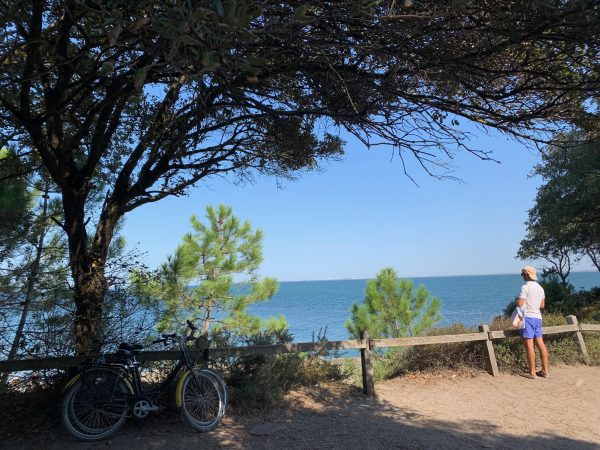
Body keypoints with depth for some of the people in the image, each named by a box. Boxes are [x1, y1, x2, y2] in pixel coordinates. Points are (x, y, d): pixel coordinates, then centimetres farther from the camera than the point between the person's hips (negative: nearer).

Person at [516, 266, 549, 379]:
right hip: (538, 317, 8)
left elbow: (520, 304, -16)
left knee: (529, 345, -5)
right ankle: (545, 370, 15)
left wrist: (517, 300, 4)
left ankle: (532, 372, -3)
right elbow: (542, 305, 18)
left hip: (528, 317, -8)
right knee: (540, 344, 10)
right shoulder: (540, 288, 13)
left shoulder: (525, 287, -12)